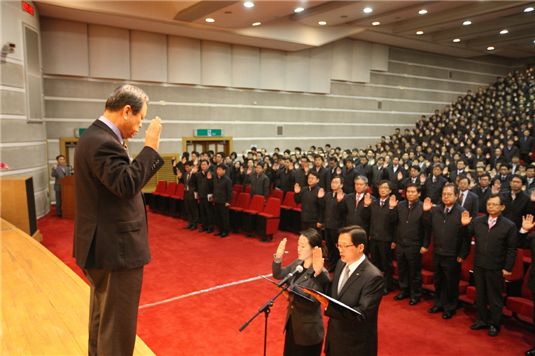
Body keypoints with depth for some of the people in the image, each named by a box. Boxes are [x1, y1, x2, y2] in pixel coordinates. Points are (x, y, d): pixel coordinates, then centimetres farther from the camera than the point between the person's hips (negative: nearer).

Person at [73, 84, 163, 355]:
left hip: (103, 245, 11)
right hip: (116, 248, -11)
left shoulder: (96, 135, 11)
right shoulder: (102, 141, -21)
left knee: (102, 318, 25)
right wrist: (150, 147, -25)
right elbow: (126, 184, -31)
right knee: (117, 325, 2)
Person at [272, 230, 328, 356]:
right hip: (292, 322, 7)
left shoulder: (321, 274, -26)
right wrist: (278, 258, -9)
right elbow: (278, 275, 7)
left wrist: (293, 296, -34)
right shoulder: (297, 264, -4)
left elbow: (313, 304, -26)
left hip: (308, 330, -7)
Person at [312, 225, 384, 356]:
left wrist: (329, 306, -37)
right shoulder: (342, 263, -1)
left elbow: (362, 315, -27)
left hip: (356, 345, -6)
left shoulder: (373, 277, -25)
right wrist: (319, 273, -7)